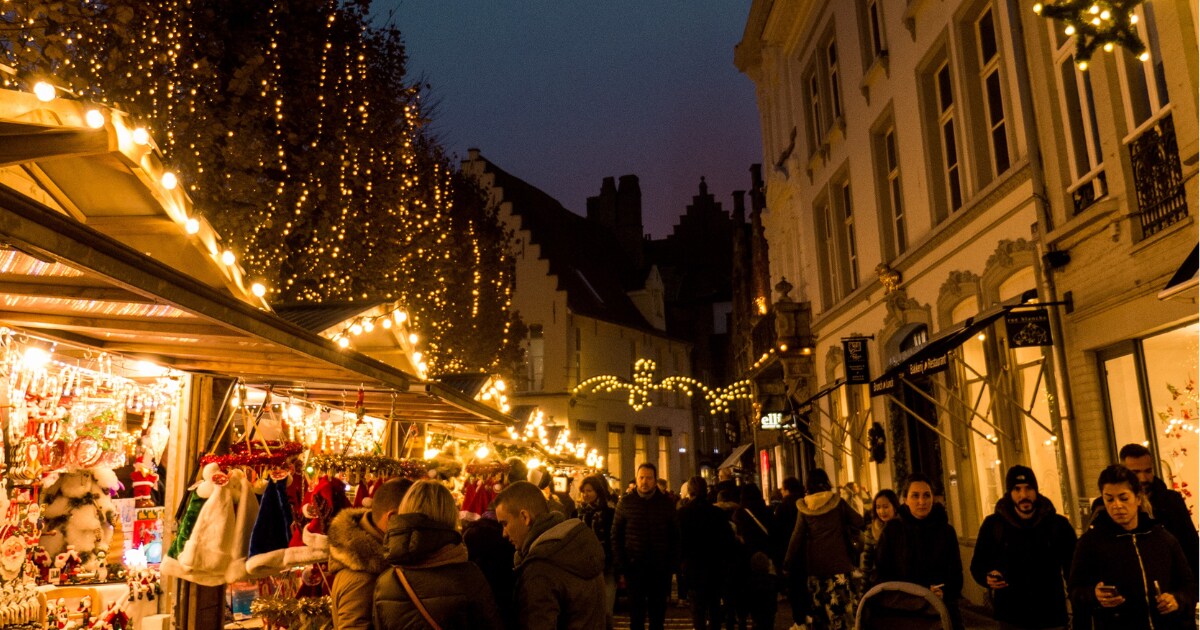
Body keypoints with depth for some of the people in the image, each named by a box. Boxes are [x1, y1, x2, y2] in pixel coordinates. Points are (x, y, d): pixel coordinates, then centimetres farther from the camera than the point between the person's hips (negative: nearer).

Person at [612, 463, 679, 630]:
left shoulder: (666, 503, 3)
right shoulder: (626, 502, -1)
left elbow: (674, 536, 7)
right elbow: (616, 535, 2)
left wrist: (672, 563, 0)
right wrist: (621, 565, -4)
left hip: (660, 567, 1)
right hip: (634, 566, -1)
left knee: (658, 610, 10)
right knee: (636, 611, 8)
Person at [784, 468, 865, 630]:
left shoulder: (804, 507, 1)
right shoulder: (837, 502, -3)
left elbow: (797, 536, 2)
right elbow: (859, 522, -4)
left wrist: (788, 561, 9)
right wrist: (850, 538, 13)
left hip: (814, 562, 2)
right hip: (837, 561, -2)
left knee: (818, 602, 9)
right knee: (840, 604, 1)